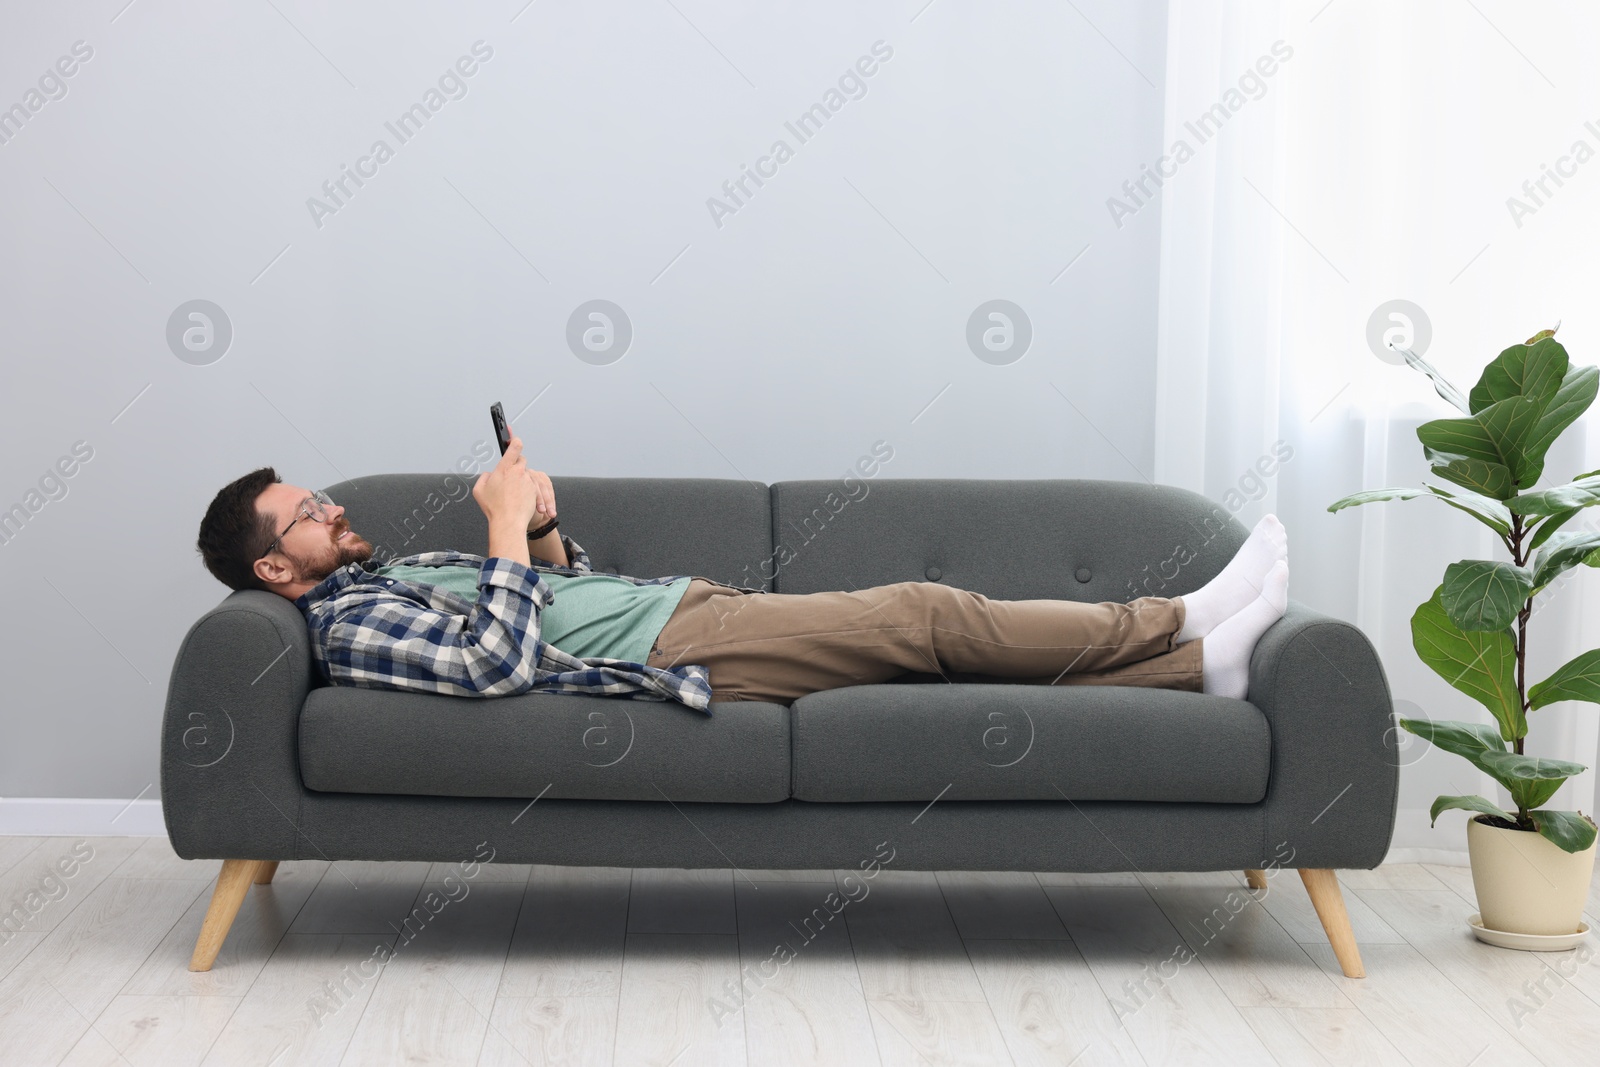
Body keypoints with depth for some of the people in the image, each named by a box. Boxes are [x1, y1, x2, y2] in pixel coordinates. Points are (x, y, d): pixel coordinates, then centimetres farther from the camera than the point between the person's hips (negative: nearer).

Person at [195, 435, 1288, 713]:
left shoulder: (402, 566, 22)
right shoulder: (348, 627, -6)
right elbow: (501, 663, -22)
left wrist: (544, 524, 6)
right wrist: (507, 525, -16)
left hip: (684, 599, 9)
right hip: (680, 650, -9)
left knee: (924, 615, -3)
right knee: (931, 615, -12)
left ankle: (1194, 651, -3)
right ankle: (1187, 629, -4)